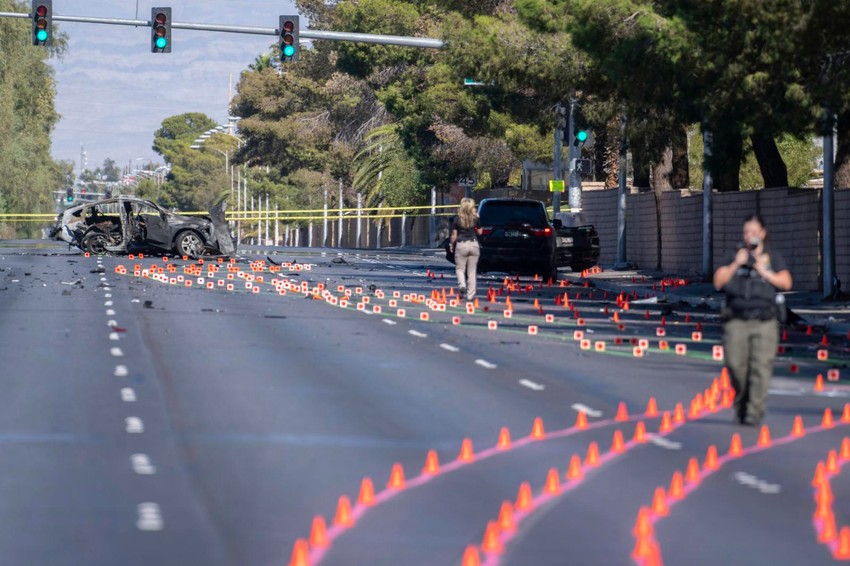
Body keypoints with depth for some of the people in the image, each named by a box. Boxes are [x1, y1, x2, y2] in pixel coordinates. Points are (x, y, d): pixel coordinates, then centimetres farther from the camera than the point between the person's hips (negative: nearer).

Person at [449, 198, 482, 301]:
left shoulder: (457, 219, -4)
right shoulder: (475, 219, -1)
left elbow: (454, 235, 0)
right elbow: (479, 232, 12)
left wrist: (451, 245, 14)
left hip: (461, 245, -2)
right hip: (474, 244, 2)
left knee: (460, 268, 10)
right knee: (472, 271, 6)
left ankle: (462, 285, -16)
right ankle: (470, 294, 6)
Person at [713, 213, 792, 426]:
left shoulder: (773, 257, 12)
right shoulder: (735, 256, 14)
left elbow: (786, 282, 2)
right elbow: (718, 282, 5)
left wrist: (764, 272, -7)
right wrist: (736, 264, -5)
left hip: (765, 321, -1)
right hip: (737, 320, 1)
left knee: (761, 367, -11)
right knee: (735, 365, -4)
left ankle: (755, 412, -10)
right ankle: (741, 406, 17)